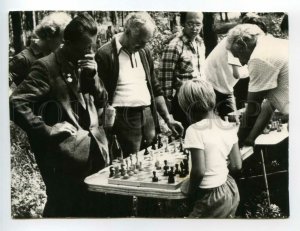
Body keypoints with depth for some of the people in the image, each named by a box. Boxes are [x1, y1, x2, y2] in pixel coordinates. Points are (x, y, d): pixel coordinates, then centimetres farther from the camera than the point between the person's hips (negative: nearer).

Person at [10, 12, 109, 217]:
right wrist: (48, 132, -20)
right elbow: (16, 104, -18)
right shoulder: (47, 67, -11)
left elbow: (101, 102, 11)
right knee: (64, 214, 3)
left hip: (95, 152, 7)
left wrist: (93, 76, -6)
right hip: (67, 159, -7)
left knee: (97, 211, 16)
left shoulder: (85, 66, 11)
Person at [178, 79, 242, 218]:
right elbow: (237, 165, 4)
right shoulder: (229, 128, 1)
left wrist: (190, 190, -8)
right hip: (232, 192, 7)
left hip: (211, 198, -7)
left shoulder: (195, 130, -19)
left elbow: (199, 170, -23)